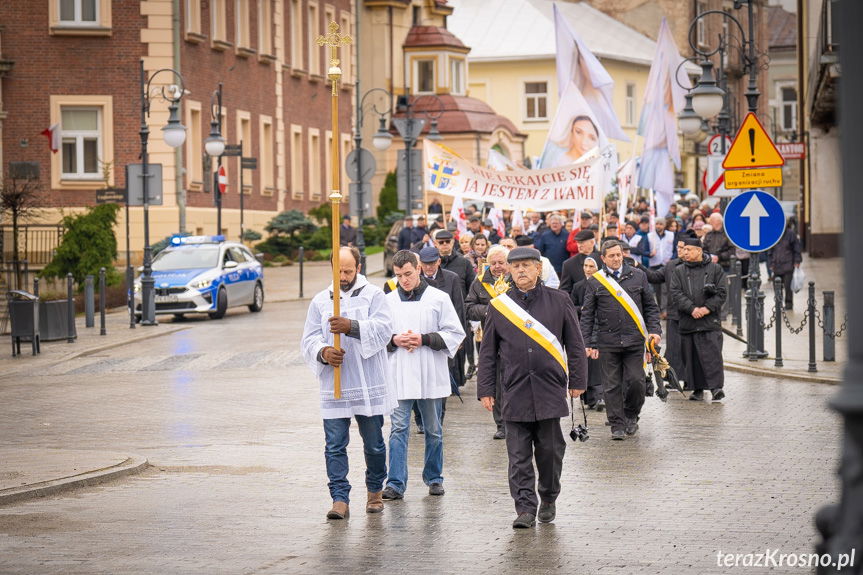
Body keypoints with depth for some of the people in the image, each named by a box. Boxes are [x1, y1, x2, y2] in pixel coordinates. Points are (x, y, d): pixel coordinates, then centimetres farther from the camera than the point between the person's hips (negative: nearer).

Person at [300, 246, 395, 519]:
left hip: (369, 388, -2)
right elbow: (309, 338, 5)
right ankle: (340, 499, -2)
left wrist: (351, 327, -28)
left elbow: (383, 329, -14)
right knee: (335, 446, -3)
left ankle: (375, 491, 28)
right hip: (334, 388, 2)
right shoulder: (320, 301, 11)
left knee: (374, 444, 10)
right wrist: (323, 352, -17)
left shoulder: (373, 296, 1)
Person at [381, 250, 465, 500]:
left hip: (431, 376, -1)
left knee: (433, 430, 11)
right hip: (399, 376, 1)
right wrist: (394, 340, -9)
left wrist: (425, 339, -13)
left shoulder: (438, 298, -1)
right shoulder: (388, 301, 5)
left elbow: (455, 334, -1)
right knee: (398, 429, -4)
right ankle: (396, 483, -4)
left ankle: (434, 478, 25)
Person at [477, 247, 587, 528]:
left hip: (550, 390, 0)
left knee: (550, 449, 6)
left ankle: (548, 499, 26)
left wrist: (577, 381, 4)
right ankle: (526, 508, 0)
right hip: (514, 393, 0)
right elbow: (488, 352, 9)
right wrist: (485, 389, 4)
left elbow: (575, 344, 8)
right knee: (519, 455, -3)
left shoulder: (559, 301, 5)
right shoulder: (498, 306, 6)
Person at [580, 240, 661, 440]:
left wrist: (654, 330, 1)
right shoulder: (595, 282, 4)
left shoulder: (638, 276, 8)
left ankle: (631, 416, 21)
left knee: (636, 381, -3)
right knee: (612, 385, 0)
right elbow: (587, 315, 6)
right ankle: (617, 425, 8)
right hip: (607, 343, 0)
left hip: (634, 341, 1)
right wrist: (588, 343, 0)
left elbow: (650, 306, 13)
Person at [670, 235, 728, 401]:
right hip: (687, 322, 3)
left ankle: (716, 386, -12)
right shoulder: (679, 272, 10)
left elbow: (722, 292, 0)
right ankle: (698, 389, 13)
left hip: (710, 320, -3)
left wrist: (707, 308, -12)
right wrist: (692, 309, -14)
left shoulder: (715, 269, 5)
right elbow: (676, 294, 0)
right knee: (691, 356, 5)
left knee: (712, 355, -12)